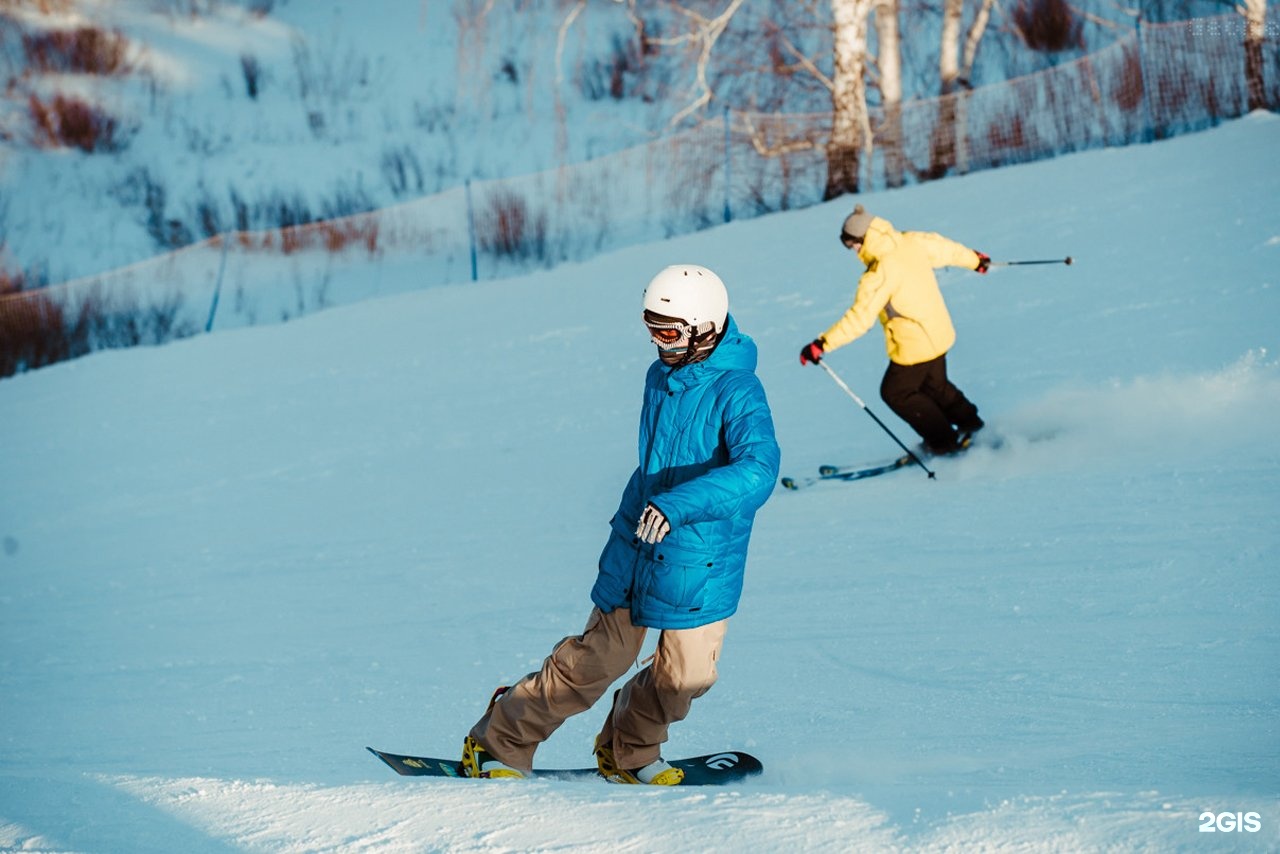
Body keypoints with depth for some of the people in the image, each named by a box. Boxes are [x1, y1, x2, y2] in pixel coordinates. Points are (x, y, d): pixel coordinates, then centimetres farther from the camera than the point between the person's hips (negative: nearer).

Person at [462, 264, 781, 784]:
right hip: (637, 545, 4)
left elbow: (757, 470, -36)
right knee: (598, 659, 1)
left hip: (698, 564, -4)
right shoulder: (661, 376, 5)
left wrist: (679, 504, -45)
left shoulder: (737, 391, -18)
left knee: (686, 675, -4)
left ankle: (627, 751, 24)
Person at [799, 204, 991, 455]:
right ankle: (970, 424, 40)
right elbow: (944, 249, 11)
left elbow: (860, 318, -32)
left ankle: (945, 441, 19)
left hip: (914, 347, -8)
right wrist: (974, 259, 32)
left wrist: (821, 344, -31)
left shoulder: (880, 274, -30)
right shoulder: (912, 243, -7)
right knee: (935, 385, 29)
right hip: (940, 334, 8)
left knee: (896, 393, 14)